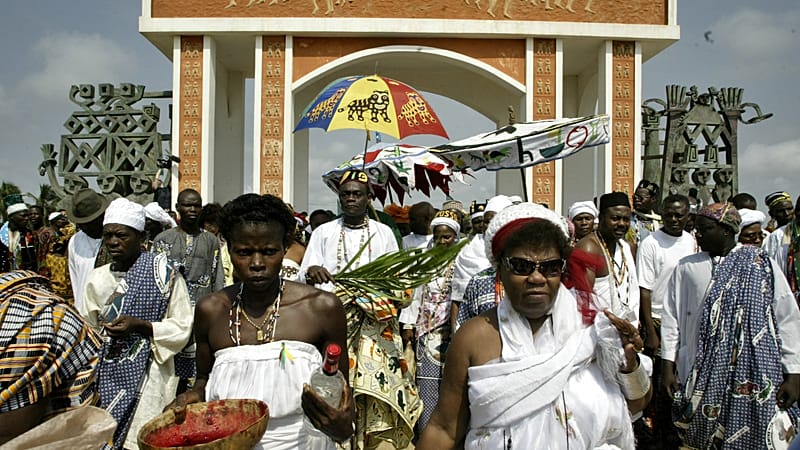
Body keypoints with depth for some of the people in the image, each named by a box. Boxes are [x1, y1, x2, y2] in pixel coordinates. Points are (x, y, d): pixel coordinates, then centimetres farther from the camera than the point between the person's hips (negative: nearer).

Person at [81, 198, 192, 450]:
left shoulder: (162, 272, -7)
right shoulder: (98, 278, 8)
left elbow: (183, 327, -8)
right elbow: (87, 332, 17)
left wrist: (140, 326, -19)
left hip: (147, 376, -4)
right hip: (107, 376, 4)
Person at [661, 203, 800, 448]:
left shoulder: (762, 266, 2)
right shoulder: (686, 267, 5)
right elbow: (671, 317, 5)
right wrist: (667, 365, 1)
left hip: (752, 377, -1)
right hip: (699, 376, 2)